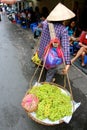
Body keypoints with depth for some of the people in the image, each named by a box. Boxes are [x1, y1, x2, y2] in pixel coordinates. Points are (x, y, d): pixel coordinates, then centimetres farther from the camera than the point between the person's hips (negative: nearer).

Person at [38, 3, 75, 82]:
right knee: (51, 72, 19)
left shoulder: (46, 24, -3)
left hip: (41, 54, 6)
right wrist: (68, 64, -29)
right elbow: (65, 47, -26)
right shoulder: (63, 30, -19)